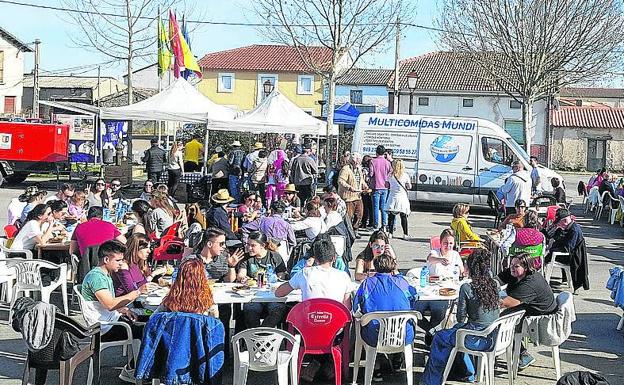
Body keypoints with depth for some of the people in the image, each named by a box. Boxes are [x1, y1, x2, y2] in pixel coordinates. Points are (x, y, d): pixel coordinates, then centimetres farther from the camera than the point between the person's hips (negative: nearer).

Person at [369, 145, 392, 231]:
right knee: (384, 207, 6)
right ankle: (384, 225, 4)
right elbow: (390, 174, 1)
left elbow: (370, 174, -9)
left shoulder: (373, 162, -7)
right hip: (385, 187, 2)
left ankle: (376, 226, 1)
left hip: (376, 187, -2)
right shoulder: (387, 162, 0)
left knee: (376, 207, 2)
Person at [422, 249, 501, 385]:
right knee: (456, 329, 31)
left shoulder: (467, 288, -16)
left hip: (478, 340, -7)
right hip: (493, 337, 7)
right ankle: (468, 373, 39)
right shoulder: (495, 285, 0)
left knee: (439, 338, 16)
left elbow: (461, 318, -7)